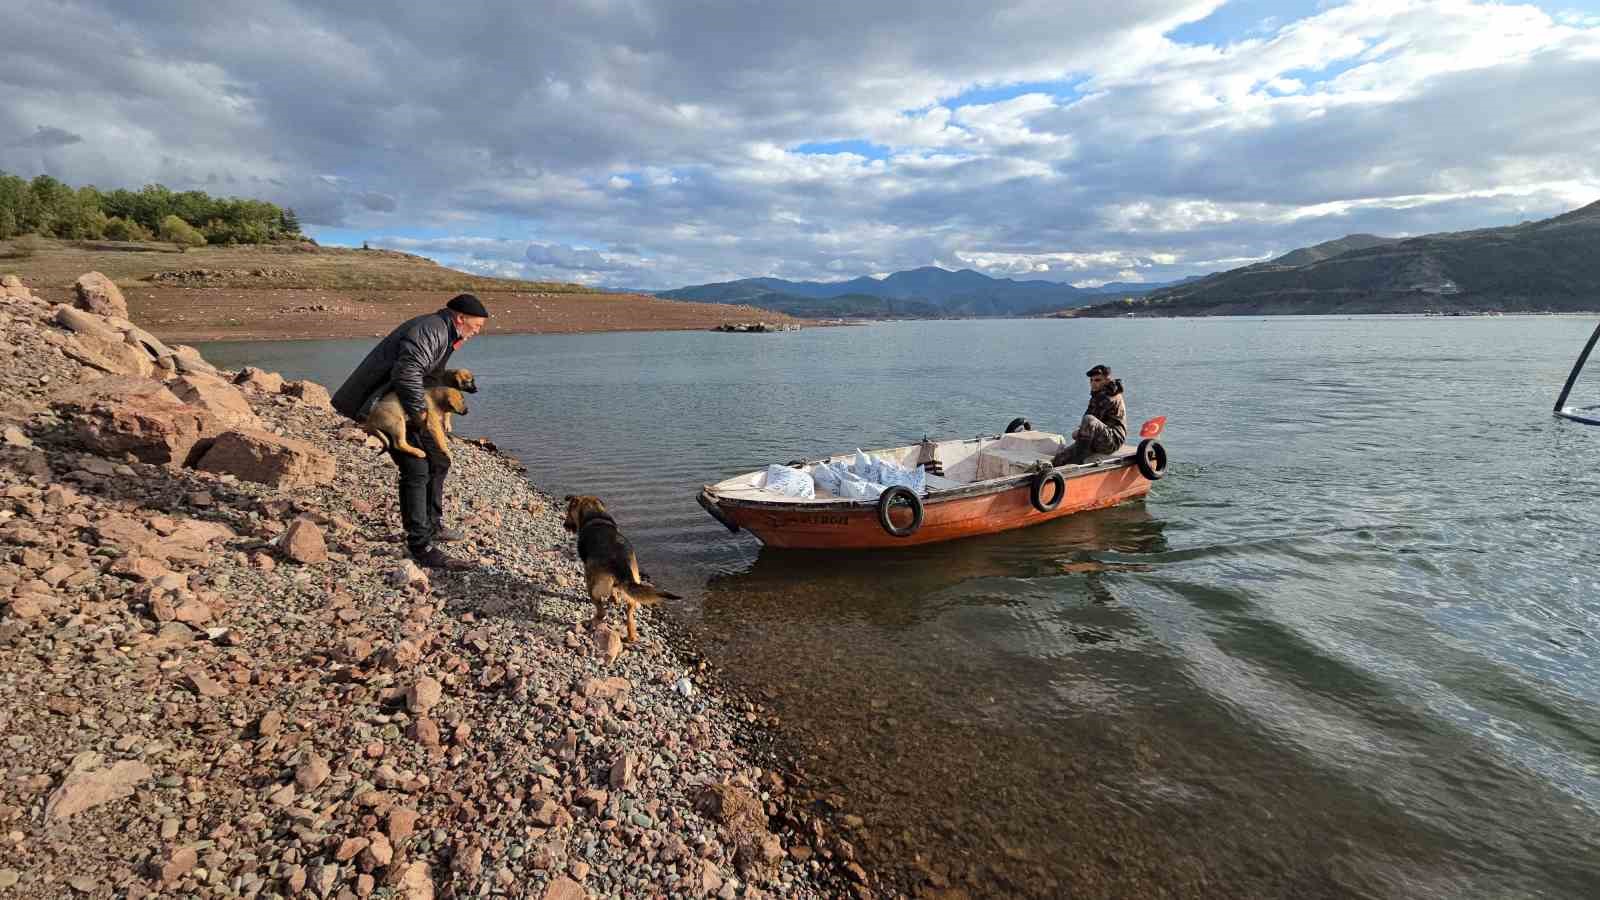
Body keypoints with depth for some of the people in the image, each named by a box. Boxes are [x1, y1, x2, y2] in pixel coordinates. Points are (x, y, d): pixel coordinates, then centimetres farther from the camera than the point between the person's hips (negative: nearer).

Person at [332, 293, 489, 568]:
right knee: (416, 471, -16)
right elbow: (406, 373, -32)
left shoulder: (444, 334, 14)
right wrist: (420, 412, -25)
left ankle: (432, 526, 28)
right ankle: (420, 545, -13)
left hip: (406, 408, 11)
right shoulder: (429, 330, -21)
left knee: (438, 462, 16)